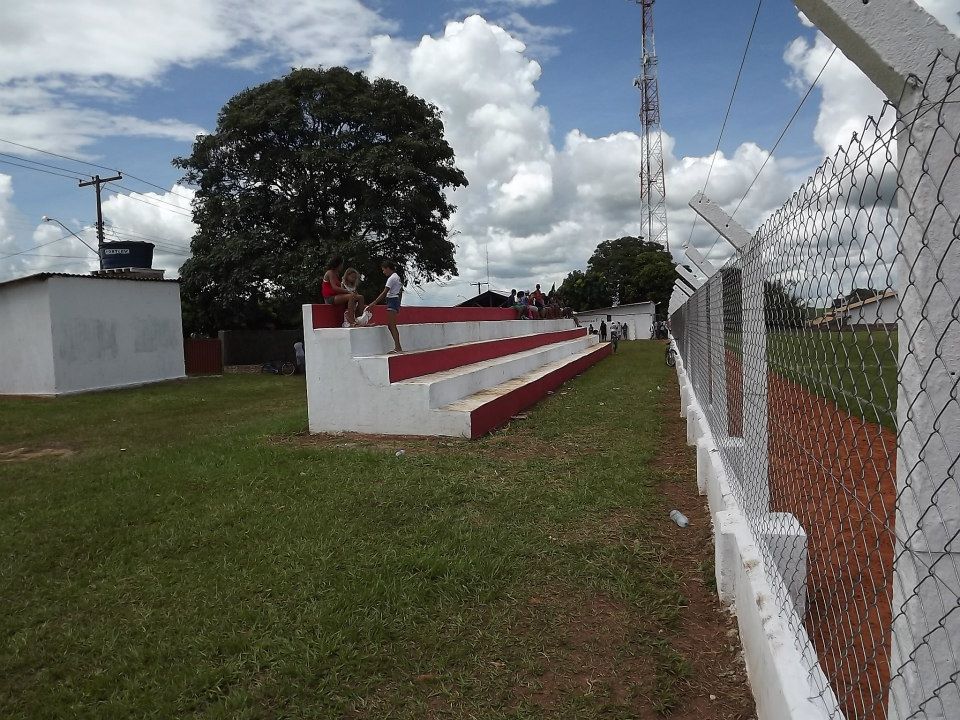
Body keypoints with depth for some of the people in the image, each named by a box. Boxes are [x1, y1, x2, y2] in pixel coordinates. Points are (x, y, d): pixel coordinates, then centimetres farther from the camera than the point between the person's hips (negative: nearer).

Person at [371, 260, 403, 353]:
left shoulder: (391, 278, -12)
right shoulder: (397, 277, 17)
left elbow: (384, 293, -17)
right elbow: (401, 290, 20)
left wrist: (374, 303, -17)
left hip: (392, 301, -10)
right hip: (396, 300, 10)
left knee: (391, 325, -10)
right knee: (391, 325, 10)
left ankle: (398, 348, -14)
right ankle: (398, 347, 10)